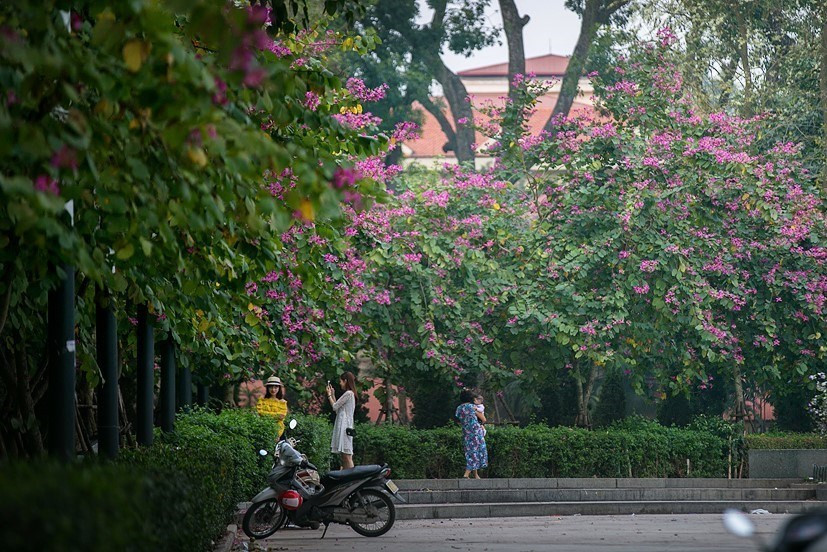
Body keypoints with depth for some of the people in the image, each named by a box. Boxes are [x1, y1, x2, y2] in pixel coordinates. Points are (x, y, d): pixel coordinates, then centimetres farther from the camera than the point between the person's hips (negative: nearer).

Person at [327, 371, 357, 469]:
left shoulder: (348, 393, -10)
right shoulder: (351, 394, 20)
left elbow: (335, 407, -9)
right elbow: (338, 408, 20)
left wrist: (329, 395, 6)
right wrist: (333, 395, 23)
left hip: (344, 426, -10)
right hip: (344, 427, 10)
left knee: (347, 456, -15)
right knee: (344, 457, 8)